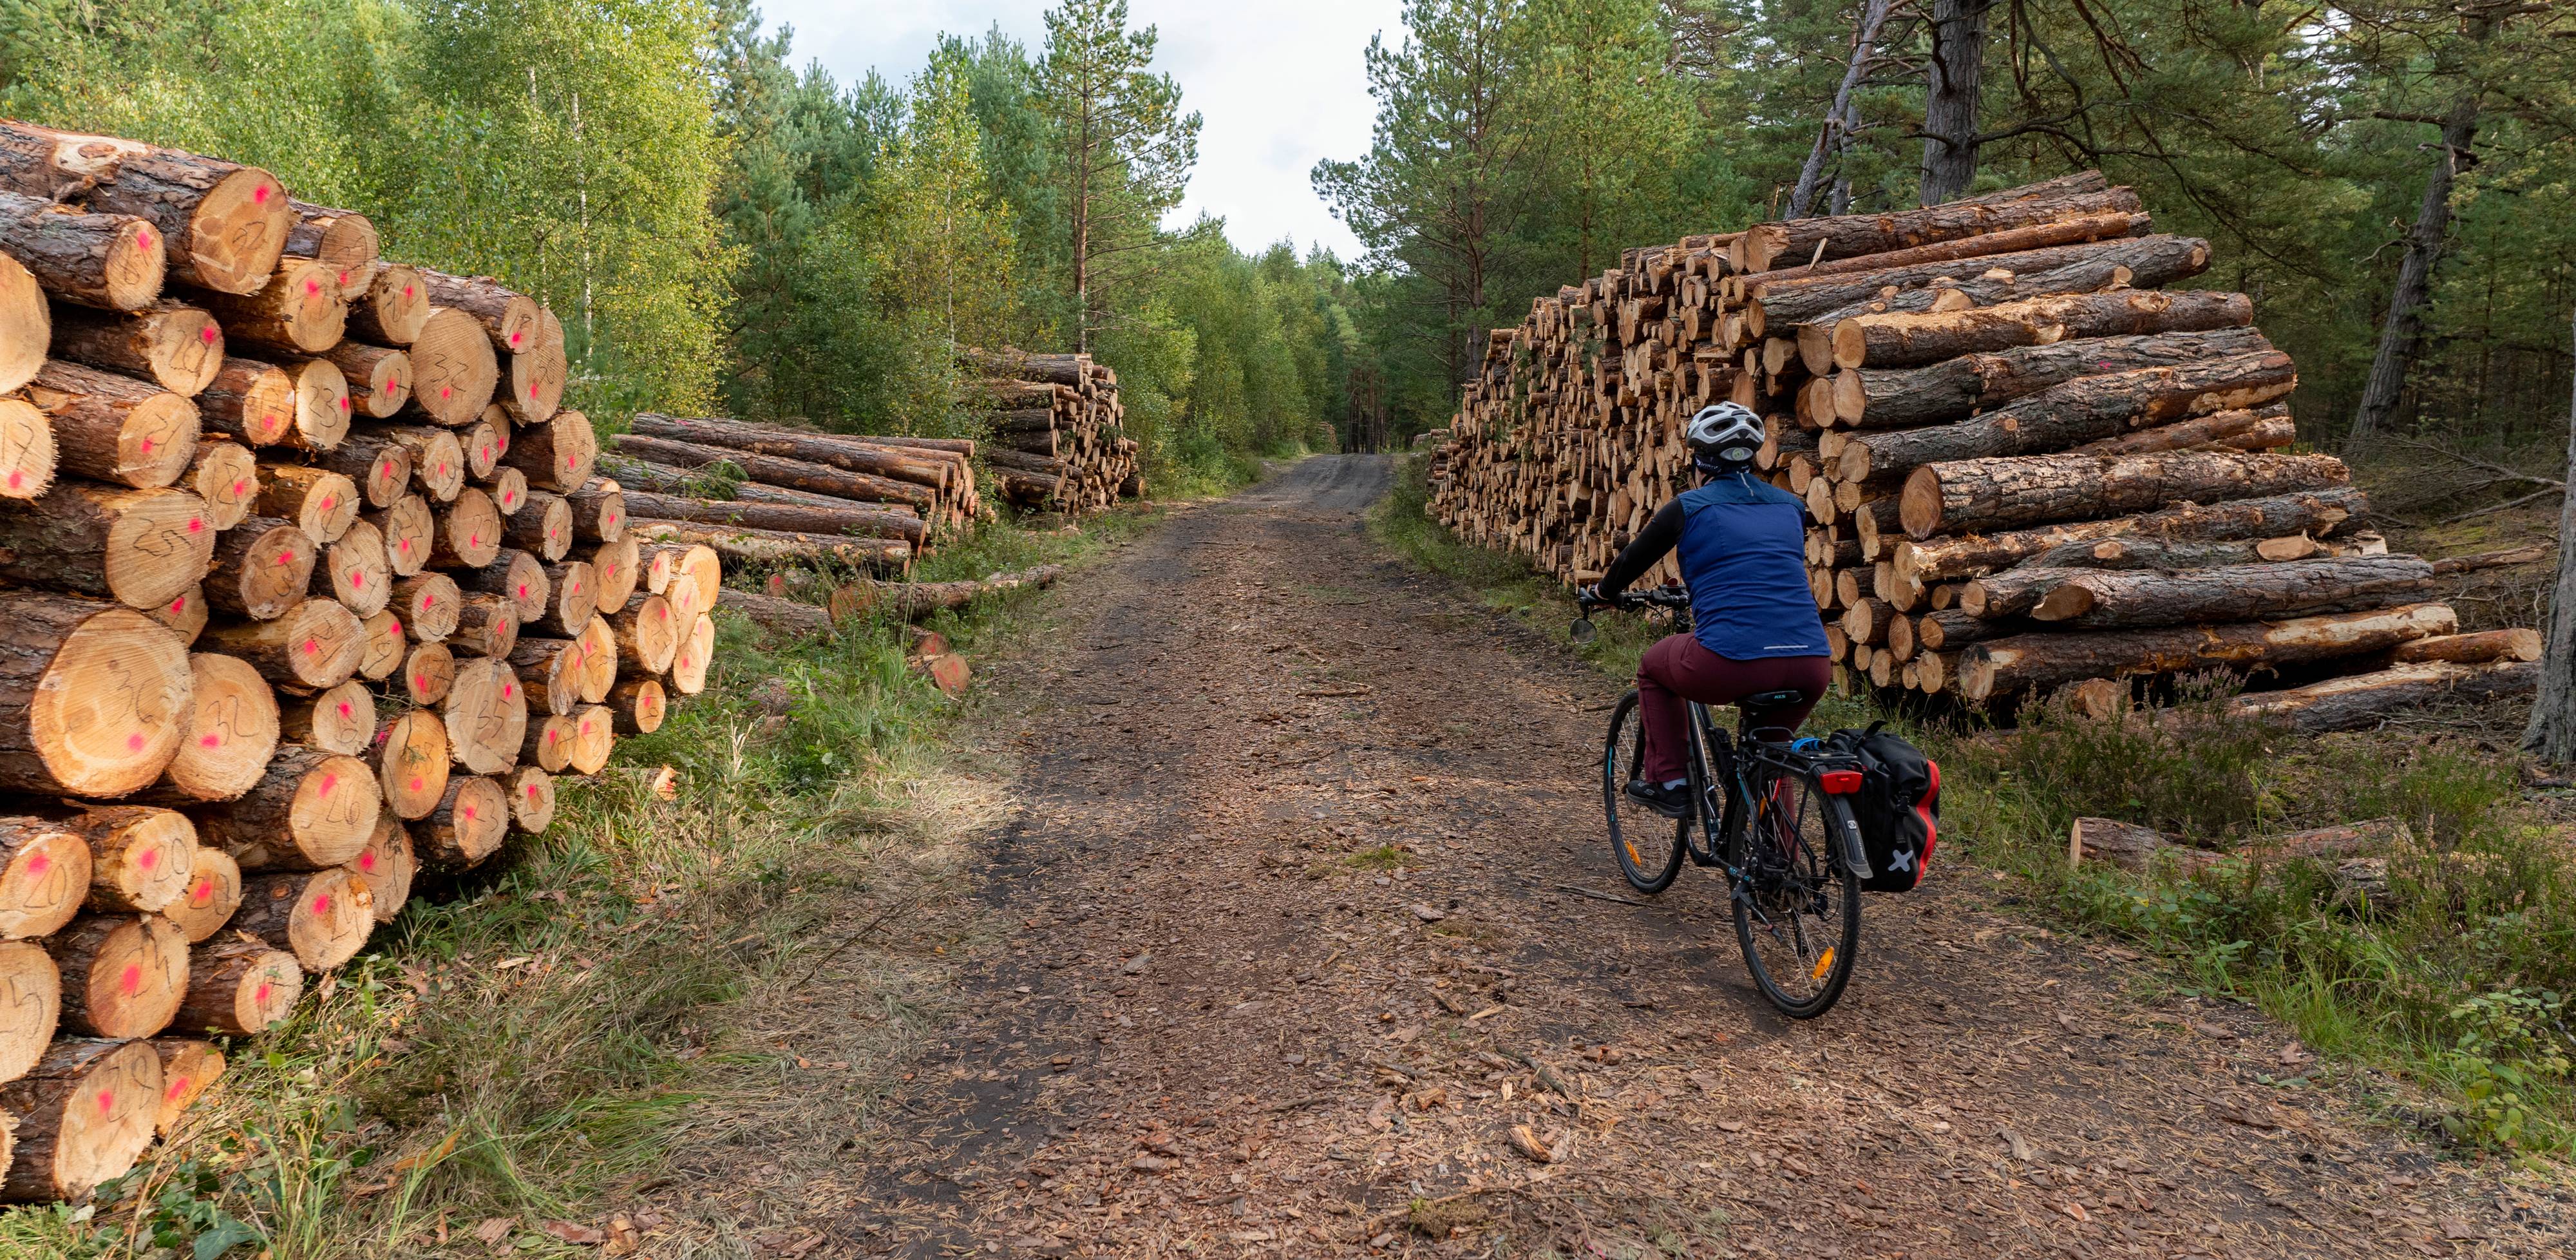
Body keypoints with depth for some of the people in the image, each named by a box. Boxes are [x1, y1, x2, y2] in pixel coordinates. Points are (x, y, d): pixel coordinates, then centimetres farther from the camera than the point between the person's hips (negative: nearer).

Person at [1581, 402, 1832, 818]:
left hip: (1732, 664, -5)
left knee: (1653, 667, 27)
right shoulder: (1791, 506, 19)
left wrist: (1601, 593, 41)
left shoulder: (1689, 507, 6)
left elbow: (1633, 560, 19)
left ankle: (1666, 782, 23)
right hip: (1810, 669, 5)